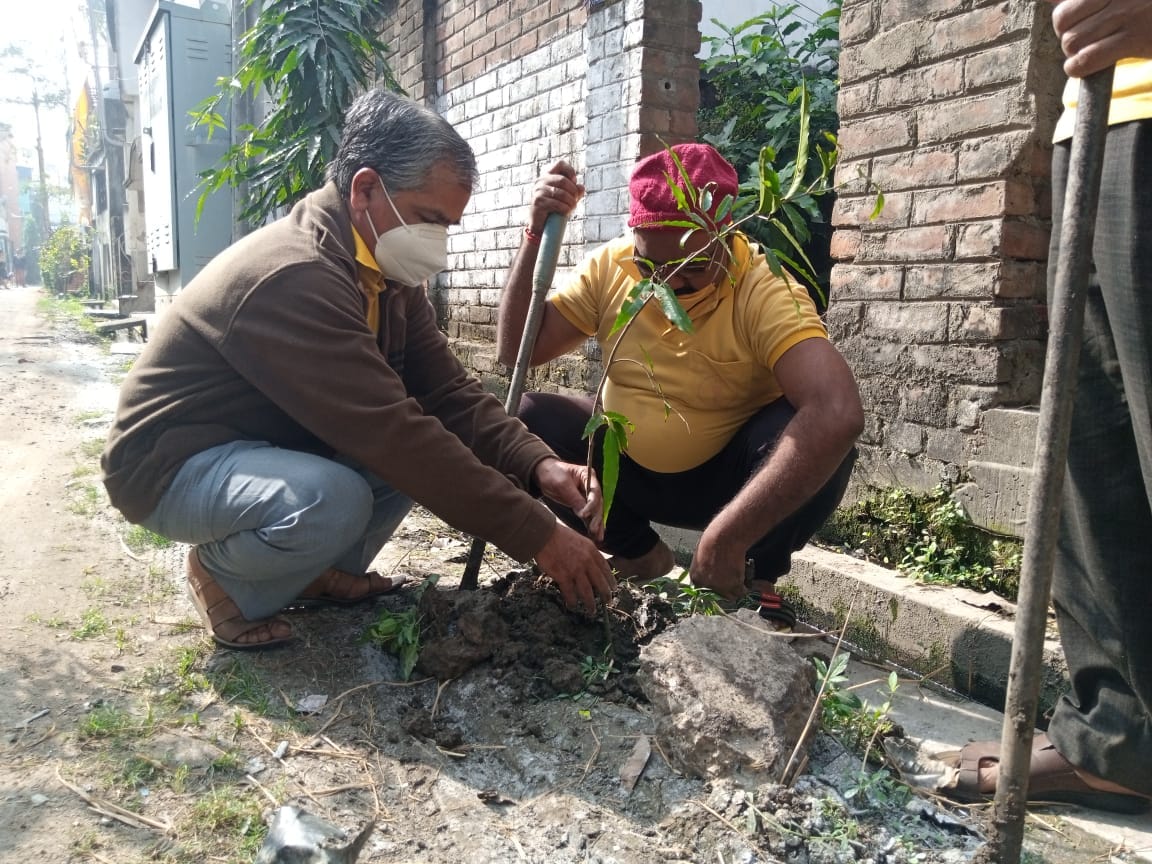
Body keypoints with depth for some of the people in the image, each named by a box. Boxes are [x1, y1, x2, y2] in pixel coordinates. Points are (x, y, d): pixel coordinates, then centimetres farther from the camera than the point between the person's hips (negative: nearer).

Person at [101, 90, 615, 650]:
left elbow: (449, 394, -7)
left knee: (435, 444, -8)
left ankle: (322, 573, 6)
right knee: (331, 500, -36)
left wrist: (539, 465, -25)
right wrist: (538, 536, -35)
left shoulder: (388, 275, -2)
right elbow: (392, 434, -37)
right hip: (175, 464, -8)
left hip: (275, 442, 8)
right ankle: (223, 577, -4)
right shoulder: (292, 277, -31)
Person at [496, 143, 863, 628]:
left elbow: (839, 415, -42)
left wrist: (727, 538, -45)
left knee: (815, 433, -33)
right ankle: (637, 554, 2)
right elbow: (517, 352, -8)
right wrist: (536, 237, -20)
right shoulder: (610, 266, -11)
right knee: (522, 419, -18)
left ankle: (756, 579, -4)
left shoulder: (766, 292, -26)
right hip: (627, 468, 4)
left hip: (726, 477, -3)